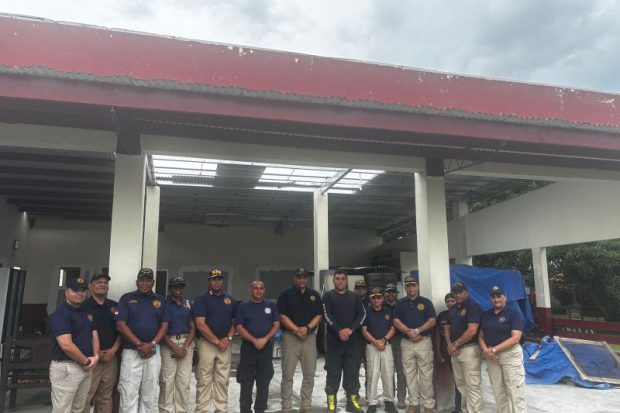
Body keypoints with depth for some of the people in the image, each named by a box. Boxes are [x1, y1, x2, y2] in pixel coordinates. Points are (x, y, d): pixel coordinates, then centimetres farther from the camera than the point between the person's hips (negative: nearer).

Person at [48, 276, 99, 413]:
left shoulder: (87, 313, 13)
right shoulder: (60, 314, -14)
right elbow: (66, 345, -21)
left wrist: (96, 356, -6)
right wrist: (86, 361, -12)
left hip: (87, 368, 8)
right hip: (66, 368, -8)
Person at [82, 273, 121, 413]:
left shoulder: (115, 306, 10)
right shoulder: (84, 306, -3)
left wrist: (113, 350, -4)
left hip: (111, 357, 4)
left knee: (106, 396, 10)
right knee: (85, 396, -6)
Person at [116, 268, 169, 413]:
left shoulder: (160, 300, 9)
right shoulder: (126, 298, 2)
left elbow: (164, 325, 5)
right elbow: (120, 325, -5)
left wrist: (152, 344, -10)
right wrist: (139, 344, -12)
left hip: (153, 352, 2)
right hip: (131, 351, -2)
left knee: (150, 393, 8)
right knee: (129, 393, -3)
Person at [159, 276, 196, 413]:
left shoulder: (188, 304, 13)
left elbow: (193, 328, 10)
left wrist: (185, 347, -4)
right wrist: (175, 348, -11)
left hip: (186, 343, 3)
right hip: (168, 344, -3)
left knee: (184, 381, 3)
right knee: (167, 381, -5)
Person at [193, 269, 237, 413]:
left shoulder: (230, 299, 11)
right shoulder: (201, 299, -2)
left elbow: (235, 322, 13)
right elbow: (200, 325, -10)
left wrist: (228, 338, -4)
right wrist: (217, 341, -11)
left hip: (226, 344, 4)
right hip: (206, 343, -3)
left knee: (223, 380, 8)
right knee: (204, 380, 0)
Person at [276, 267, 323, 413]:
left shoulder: (314, 295, 11)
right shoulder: (286, 294, 1)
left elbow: (319, 316, 6)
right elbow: (282, 316, -6)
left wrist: (307, 328, -10)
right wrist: (296, 330, -14)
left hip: (310, 337, 3)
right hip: (290, 337, -3)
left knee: (309, 374, 6)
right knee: (287, 375, -1)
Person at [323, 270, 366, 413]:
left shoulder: (354, 296, 12)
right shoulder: (328, 296, 3)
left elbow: (362, 314, 4)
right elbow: (327, 315, -7)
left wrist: (351, 329, -10)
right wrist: (339, 331, -17)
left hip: (353, 340, 2)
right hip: (334, 339, -2)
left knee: (352, 371, 5)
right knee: (333, 371, 1)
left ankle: (353, 400, 14)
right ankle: (331, 401, 9)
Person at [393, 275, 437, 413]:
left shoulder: (426, 302, 4)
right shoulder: (401, 303, 9)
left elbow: (432, 321, -4)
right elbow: (396, 322, 1)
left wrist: (417, 330, -15)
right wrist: (409, 331, -14)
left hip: (424, 341, -2)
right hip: (406, 342, 2)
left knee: (426, 374, -2)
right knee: (410, 374, 6)